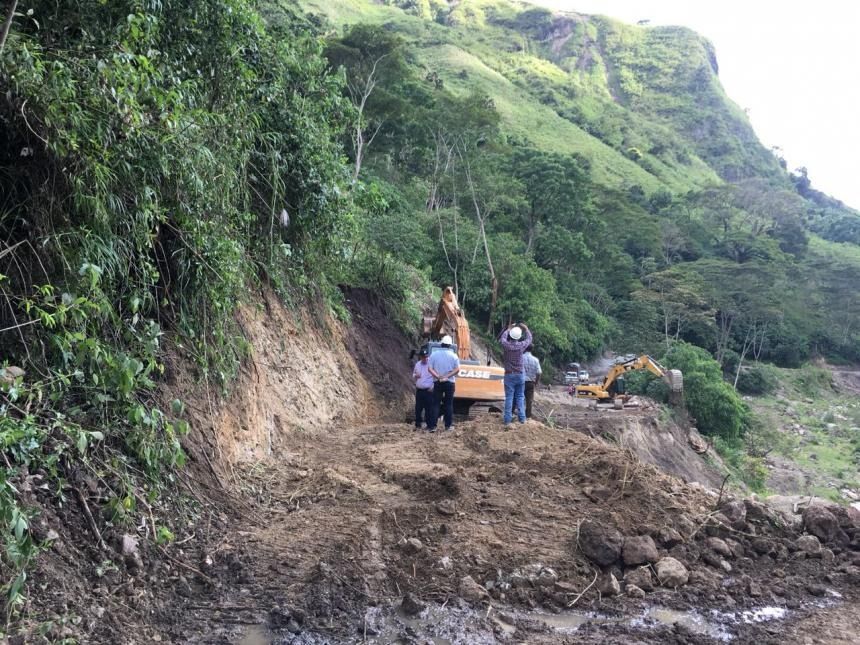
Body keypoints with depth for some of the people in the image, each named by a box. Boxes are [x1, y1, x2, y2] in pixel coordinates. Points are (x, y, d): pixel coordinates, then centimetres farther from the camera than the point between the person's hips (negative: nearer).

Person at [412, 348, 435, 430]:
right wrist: (415, 376, 0)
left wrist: (433, 386, -15)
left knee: (429, 409, -4)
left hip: (428, 390, -5)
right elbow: (413, 376, 24)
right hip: (419, 390, 6)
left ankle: (429, 425, 3)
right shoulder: (417, 364, 13)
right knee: (418, 408, 8)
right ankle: (418, 425, 17)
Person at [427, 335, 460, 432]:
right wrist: (447, 376, -12)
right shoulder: (453, 355, -2)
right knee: (448, 404, 9)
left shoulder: (434, 354, -1)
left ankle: (432, 426, -3)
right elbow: (457, 369, -10)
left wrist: (438, 376, -14)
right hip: (450, 383, 0)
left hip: (438, 383, 0)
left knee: (435, 404, 3)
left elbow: (430, 369, -8)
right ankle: (448, 425, 10)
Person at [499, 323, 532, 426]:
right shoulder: (521, 345, -7)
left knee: (509, 397, 0)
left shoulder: (506, 345, -9)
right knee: (520, 396, 9)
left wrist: (508, 329, 29)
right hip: (520, 375, 1)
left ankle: (507, 420, 0)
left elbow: (502, 338, 16)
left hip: (509, 375, -1)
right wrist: (526, 329, 28)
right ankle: (522, 418, 10)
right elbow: (529, 339, 15)